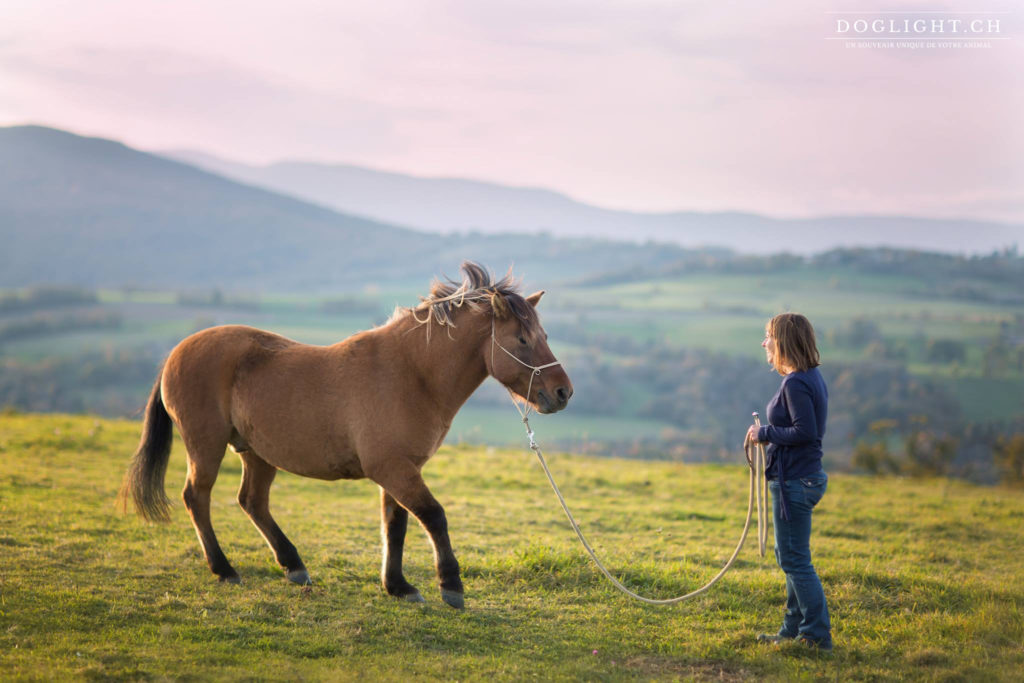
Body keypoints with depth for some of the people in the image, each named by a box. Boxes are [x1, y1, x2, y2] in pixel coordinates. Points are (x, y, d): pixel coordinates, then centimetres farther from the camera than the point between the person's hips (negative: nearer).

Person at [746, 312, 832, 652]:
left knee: (795, 560, -4)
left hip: (795, 482, -11)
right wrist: (767, 434, 9)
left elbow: (805, 432, -26)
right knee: (789, 557, 19)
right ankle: (794, 630, 27)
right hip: (803, 475, 11)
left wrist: (765, 433, -14)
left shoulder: (796, 383, -19)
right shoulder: (812, 378, 12)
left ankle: (818, 635, 0)